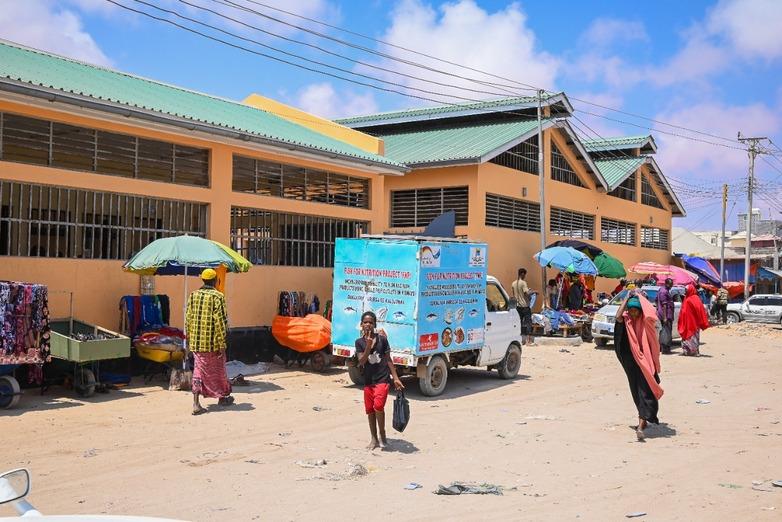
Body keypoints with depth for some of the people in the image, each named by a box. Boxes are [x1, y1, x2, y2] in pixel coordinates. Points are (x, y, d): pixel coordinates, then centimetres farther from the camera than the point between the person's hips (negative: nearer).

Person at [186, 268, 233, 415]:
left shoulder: (193, 295, 4)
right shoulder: (217, 296, -12)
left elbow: (188, 319, 7)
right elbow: (220, 321, -15)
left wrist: (190, 339, 17)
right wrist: (222, 344, -11)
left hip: (196, 342, 4)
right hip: (213, 342, -4)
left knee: (199, 370, 6)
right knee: (218, 369, 14)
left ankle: (196, 403, -4)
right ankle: (222, 397, 31)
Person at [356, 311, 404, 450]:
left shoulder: (382, 339, -1)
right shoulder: (359, 342, 2)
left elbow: (388, 359, 3)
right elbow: (361, 362, -9)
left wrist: (396, 378, 0)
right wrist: (368, 345, -21)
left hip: (382, 379, -3)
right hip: (368, 381, 3)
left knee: (378, 406, -20)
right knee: (370, 410, 8)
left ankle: (382, 433, 1)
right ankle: (374, 439, 23)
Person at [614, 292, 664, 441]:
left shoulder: (646, 322, -4)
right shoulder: (626, 321, 2)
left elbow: (650, 314, -26)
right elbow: (618, 316, -20)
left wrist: (639, 297, -14)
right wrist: (627, 298, -13)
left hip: (645, 361, -4)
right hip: (630, 361, 4)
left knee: (644, 391, -11)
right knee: (636, 391, 14)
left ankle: (641, 425, -18)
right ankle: (644, 420, 31)